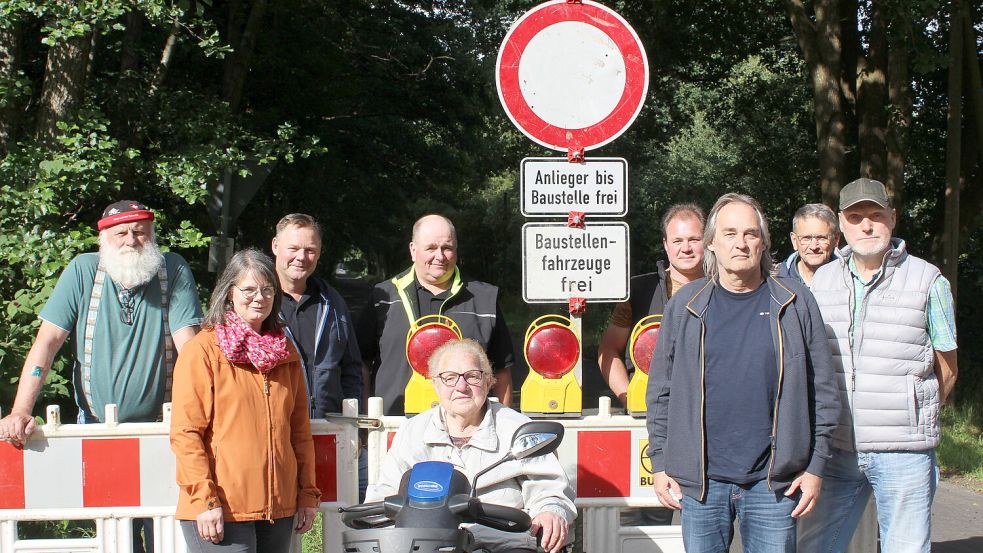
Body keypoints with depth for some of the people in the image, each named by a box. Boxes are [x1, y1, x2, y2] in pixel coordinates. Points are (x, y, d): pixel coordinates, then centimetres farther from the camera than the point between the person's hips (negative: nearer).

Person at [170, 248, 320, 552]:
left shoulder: (286, 353, 15)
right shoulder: (203, 350, -3)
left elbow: (300, 430, 17)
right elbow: (185, 433, -9)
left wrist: (308, 493, 11)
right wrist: (204, 500, -14)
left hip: (278, 508, 6)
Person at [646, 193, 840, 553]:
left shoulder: (795, 303, 3)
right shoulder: (685, 305, 5)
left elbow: (822, 391, 4)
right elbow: (660, 392, 8)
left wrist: (815, 466, 1)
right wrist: (660, 465, 4)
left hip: (774, 481, 0)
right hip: (700, 480, 1)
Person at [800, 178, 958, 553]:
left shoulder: (928, 282, 0)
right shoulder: (823, 280, 10)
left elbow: (947, 370, 7)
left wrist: (913, 419, 7)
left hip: (903, 454, -3)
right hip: (836, 450, 4)